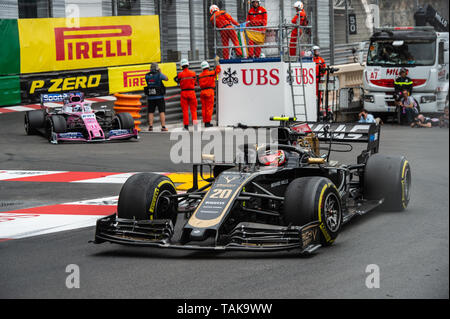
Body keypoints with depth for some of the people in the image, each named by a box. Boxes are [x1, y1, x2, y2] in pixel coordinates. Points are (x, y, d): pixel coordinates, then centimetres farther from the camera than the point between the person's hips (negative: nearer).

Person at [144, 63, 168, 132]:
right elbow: (166, 78, 7)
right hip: (159, 97, -3)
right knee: (162, 112, 0)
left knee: (150, 112, 8)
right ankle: (163, 127, -6)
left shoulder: (147, 76, 1)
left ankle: (150, 126, 1)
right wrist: (160, 72, 19)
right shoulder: (159, 75, -9)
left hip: (150, 97, 3)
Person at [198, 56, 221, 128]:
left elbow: (200, 84, 11)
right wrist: (217, 61, 19)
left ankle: (205, 122, 9)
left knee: (204, 108, 7)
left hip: (202, 92, 5)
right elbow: (218, 69, 8)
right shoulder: (211, 73, -5)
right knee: (209, 107, -3)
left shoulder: (200, 75, 8)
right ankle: (208, 122, -6)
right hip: (210, 91, -5)